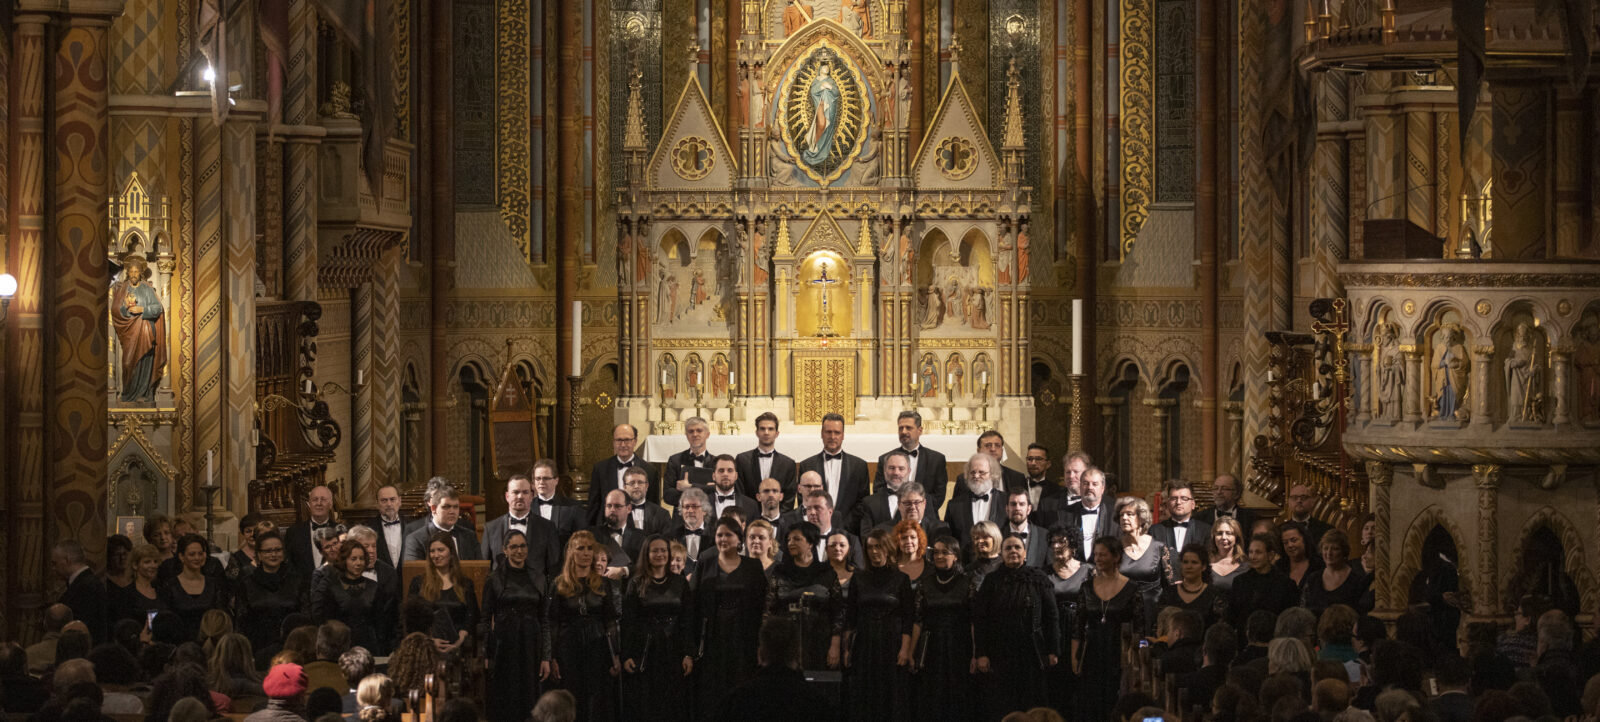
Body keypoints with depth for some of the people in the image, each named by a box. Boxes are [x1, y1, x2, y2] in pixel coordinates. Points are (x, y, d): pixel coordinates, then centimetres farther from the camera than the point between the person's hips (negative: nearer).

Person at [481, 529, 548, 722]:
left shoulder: (537, 577, 8)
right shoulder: (494, 578, -1)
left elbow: (543, 617, 9)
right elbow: (486, 618, -2)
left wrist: (544, 655, 4)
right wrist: (486, 654, -8)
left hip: (531, 642, 3)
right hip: (503, 641, -3)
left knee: (528, 697, 4)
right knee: (503, 699, -1)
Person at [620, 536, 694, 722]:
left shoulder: (680, 583, 7)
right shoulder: (636, 584, 2)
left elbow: (688, 621, 5)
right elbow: (627, 621, -1)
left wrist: (689, 654, -4)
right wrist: (626, 656, -9)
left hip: (673, 651, 2)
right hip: (644, 652, -1)